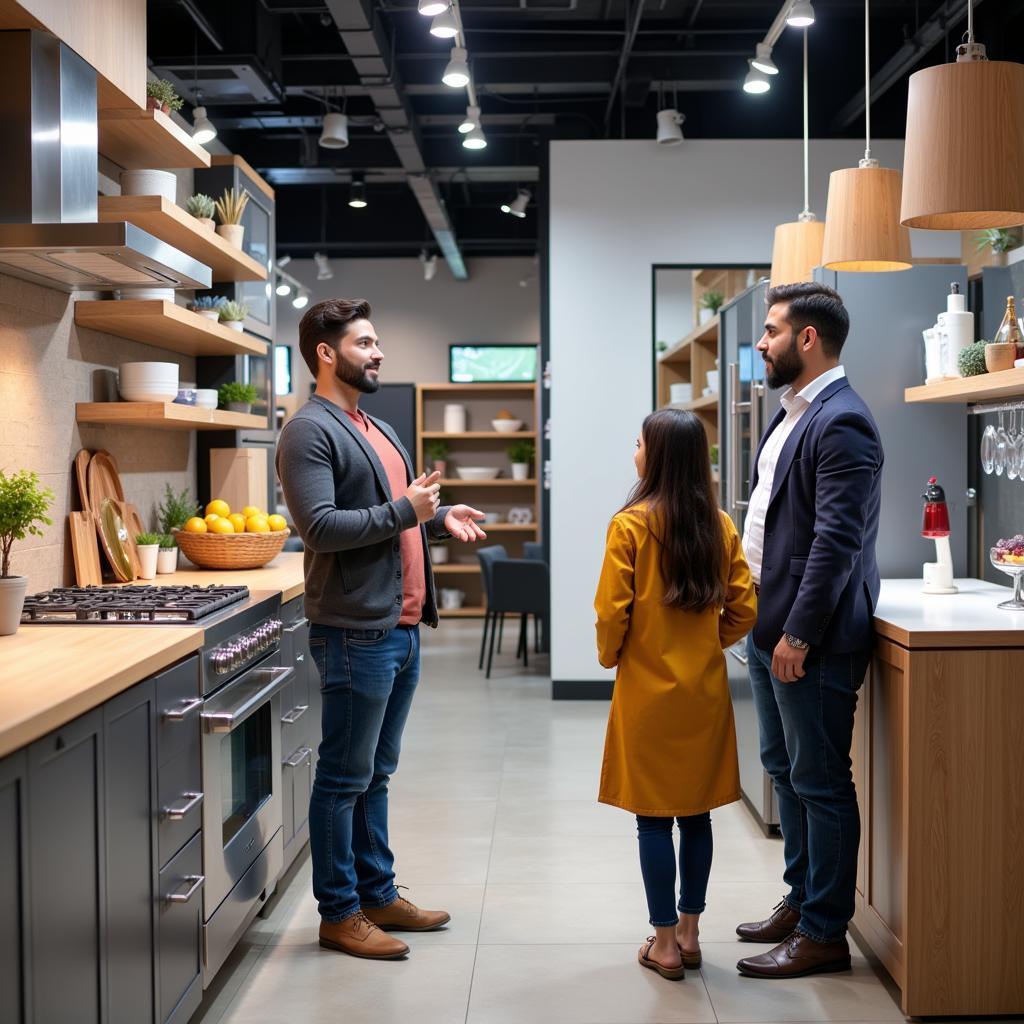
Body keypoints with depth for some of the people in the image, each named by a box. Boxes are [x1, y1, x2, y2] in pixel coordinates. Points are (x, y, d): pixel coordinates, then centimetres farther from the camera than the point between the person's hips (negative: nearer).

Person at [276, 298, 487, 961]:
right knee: (345, 779, 2)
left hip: (402, 628, 9)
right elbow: (321, 526, -22)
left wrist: (440, 518, 8)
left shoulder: (378, 429, 18)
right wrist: (404, 512, -20)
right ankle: (339, 913, 12)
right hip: (356, 633, -9)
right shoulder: (311, 432, -11)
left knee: (377, 774, 17)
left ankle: (379, 894, 28)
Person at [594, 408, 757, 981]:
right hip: (705, 691, 4)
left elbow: (610, 612, -13)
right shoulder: (721, 526, -1)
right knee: (697, 814, 14)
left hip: (649, 690, -4)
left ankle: (665, 944, 12)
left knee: (655, 819, 5)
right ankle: (690, 932, 24)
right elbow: (743, 610, 1)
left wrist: (610, 656, 5)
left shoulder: (632, 525, -14)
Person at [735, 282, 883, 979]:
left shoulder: (841, 423, -17)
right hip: (770, 624, 10)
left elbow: (836, 540, -22)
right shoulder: (793, 414, 14)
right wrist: (764, 622, 16)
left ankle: (825, 934, 11)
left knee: (820, 782, 0)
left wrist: (799, 634, -21)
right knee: (784, 768, 19)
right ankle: (801, 901, 33)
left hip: (812, 637, -10)